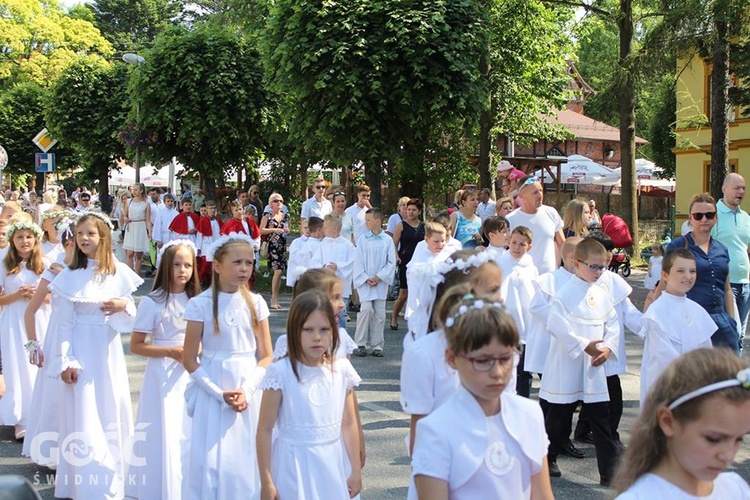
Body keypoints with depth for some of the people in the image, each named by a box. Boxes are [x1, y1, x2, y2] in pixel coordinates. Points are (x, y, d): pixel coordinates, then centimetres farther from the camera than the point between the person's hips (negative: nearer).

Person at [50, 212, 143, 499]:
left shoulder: (119, 273, 2)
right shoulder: (69, 276, -4)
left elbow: (130, 320, 8)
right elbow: (64, 323, -4)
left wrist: (124, 306, -14)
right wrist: (65, 361, -9)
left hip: (108, 351, 3)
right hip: (81, 351, -2)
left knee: (112, 415, 10)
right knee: (84, 418, 0)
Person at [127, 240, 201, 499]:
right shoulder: (152, 302, -9)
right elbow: (136, 345, -7)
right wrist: (171, 351, -17)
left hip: (191, 374, 4)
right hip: (164, 375, -4)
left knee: (189, 434, 6)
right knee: (165, 436, -2)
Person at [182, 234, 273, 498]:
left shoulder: (256, 303, 1)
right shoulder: (200, 304, -7)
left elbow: (265, 356, 3)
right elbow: (190, 360, -5)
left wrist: (247, 390, -11)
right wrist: (220, 394, -12)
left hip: (251, 394, 2)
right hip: (213, 392, -2)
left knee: (248, 461, 7)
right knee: (212, 465, 1)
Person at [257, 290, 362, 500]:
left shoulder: (342, 370, -2)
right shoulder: (281, 372, -12)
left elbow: (349, 424, 5)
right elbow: (265, 429, -8)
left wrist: (355, 470, 8)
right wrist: (266, 481, -7)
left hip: (333, 462, 3)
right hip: (294, 465, -3)